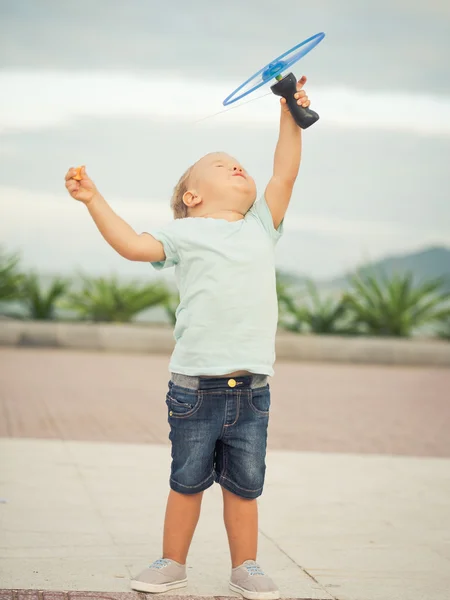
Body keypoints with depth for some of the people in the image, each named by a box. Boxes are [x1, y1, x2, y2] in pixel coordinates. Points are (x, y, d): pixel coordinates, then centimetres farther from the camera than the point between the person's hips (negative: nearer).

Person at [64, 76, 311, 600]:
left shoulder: (260, 226, 16)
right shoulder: (185, 233, 6)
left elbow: (284, 175, 14)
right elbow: (132, 245, -2)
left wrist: (290, 119, 11)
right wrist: (93, 199, -5)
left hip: (250, 388, 3)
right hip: (195, 385, -3)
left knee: (244, 485, 10)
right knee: (187, 481, 9)